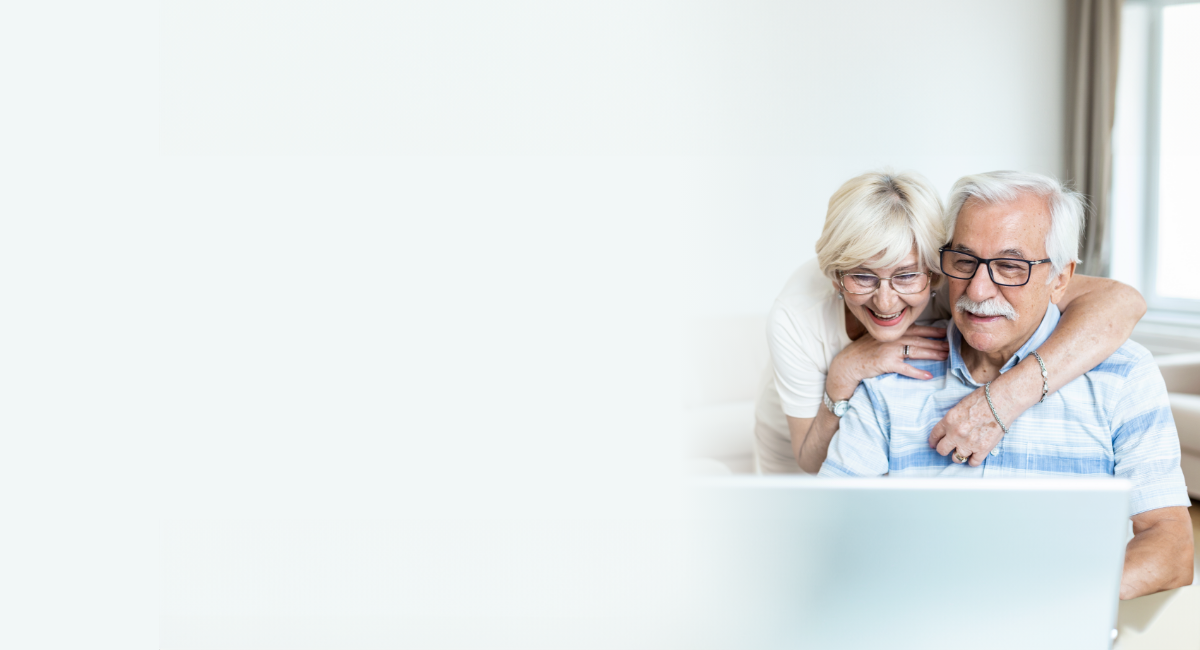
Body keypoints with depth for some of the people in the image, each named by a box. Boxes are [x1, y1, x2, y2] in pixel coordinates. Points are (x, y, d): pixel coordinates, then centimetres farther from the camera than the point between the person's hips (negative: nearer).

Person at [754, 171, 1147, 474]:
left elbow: (1122, 302, -47)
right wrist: (844, 375, -45)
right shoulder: (794, 319, -37)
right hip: (803, 442, -2)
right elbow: (813, 462, -27)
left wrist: (1005, 398, -59)